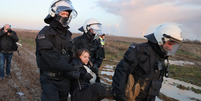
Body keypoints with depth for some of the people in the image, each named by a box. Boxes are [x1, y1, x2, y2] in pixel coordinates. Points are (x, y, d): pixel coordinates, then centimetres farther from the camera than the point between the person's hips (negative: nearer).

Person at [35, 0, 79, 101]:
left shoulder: (67, 34, 7)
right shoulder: (45, 34, -18)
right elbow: (54, 61, -25)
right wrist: (72, 68, -15)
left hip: (65, 78, 7)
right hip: (50, 80, -7)